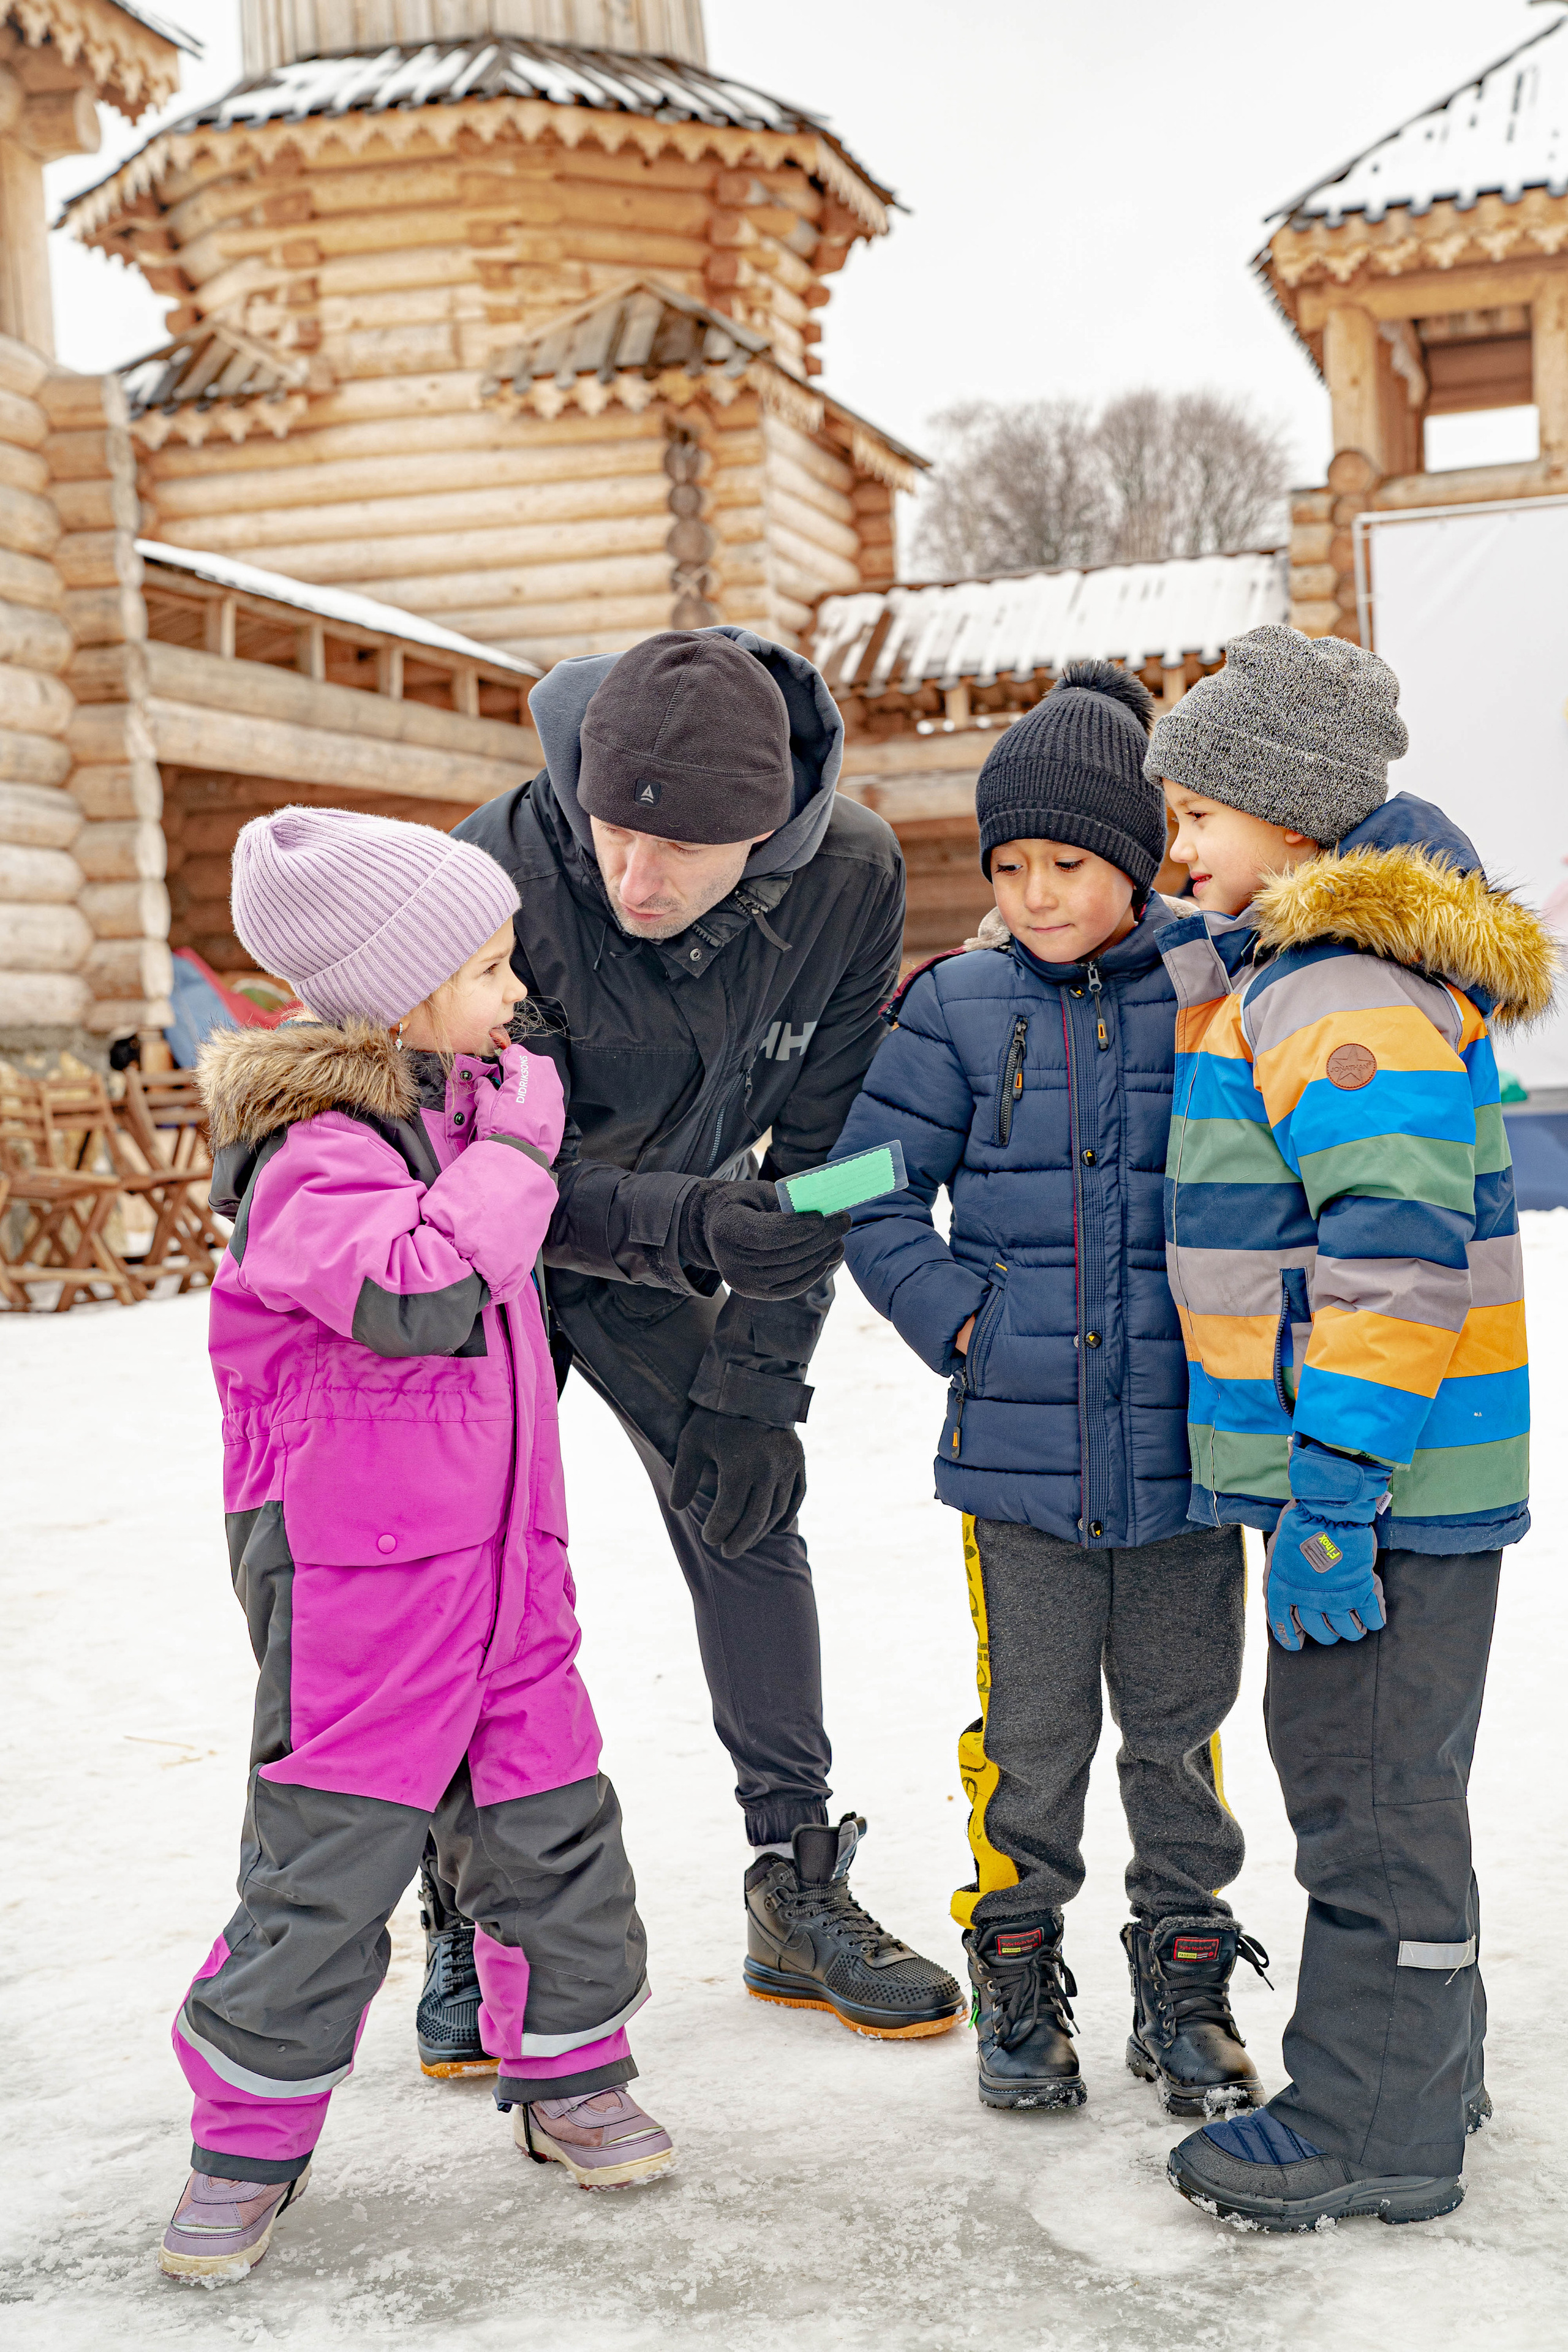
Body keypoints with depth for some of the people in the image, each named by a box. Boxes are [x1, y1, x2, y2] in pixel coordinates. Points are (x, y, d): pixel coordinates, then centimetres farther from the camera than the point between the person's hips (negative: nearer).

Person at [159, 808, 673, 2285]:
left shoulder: (463, 1102, 10)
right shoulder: (312, 1153, -18)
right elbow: (421, 1290, -34)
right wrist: (512, 1151, -22)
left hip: (502, 1556, 8)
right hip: (356, 1569, -8)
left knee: (550, 1820, 12)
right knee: (328, 1859, 0)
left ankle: (569, 2077, 30)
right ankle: (250, 2137, 17)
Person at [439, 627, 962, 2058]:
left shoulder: (850, 880, -25)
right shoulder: (499, 873, -35)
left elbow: (823, 1151, -15)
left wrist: (753, 1368, -17)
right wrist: (692, 1225, -45)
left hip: (677, 1235, 3)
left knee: (746, 1513, 0)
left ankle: (800, 1889, 13)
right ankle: (469, 1921, 9)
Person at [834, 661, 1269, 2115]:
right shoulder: (959, 1008, 0)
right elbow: (876, 1196, 5)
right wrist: (958, 1324, -5)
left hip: (1183, 1439, 0)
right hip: (1020, 1443, 0)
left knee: (1178, 1722, 12)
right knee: (1031, 1726, 9)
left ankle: (1184, 1980, 28)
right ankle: (1017, 1975, 27)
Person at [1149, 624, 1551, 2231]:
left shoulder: (1347, 993, -19)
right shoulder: (1275, 970, 14)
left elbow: (1396, 1252, -26)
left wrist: (1333, 1489, -26)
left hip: (1387, 1475, -11)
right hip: (1353, 1455, 11)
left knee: (1366, 1782, 0)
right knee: (1350, 1764, 20)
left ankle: (1374, 2129, 12)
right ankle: (1417, 2056, 34)